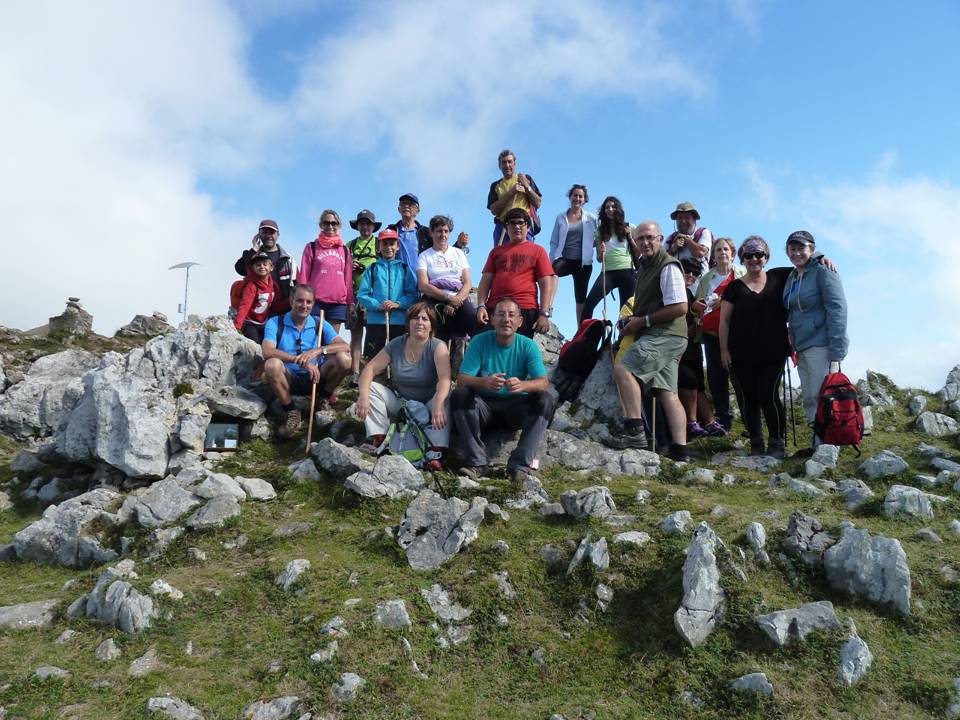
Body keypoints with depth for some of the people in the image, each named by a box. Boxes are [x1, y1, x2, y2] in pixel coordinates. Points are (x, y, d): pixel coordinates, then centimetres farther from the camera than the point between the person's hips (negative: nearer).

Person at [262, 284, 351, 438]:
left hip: (315, 378, 1)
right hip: (289, 380, -1)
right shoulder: (275, 323, -5)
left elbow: (345, 347, -13)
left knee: (343, 359, -22)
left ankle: (325, 397, 5)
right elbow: (267, 352, -24)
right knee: (272, 364, -33)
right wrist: (300, 360, -33)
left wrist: (318, 350, -31)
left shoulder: (320, 324, 1)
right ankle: (291, 413, -14)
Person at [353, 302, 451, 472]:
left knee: (445, 397, -33)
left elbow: (444, 378, -31)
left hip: (427, 406, -3)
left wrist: (438, 404, -51)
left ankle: (436, 452, -38)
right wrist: (363, 395, -29)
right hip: (400, 403, 3)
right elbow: (370, 368, -8)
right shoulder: (396, 344, -3)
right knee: (371, 387, -15)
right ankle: (376, 438, -22)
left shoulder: (438, 347, -14)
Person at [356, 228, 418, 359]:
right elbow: (362, 295, 0)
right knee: (372, 357, 1)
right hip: (375, 320, 0)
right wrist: (377, 305, -15)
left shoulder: (405, 269, 9)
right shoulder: (372, 269, 8)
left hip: (399, 320, 0)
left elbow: (412, 294, 0)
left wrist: (398, 304, -16)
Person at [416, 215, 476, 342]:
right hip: (435, 301, -2)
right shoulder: (424, 256, 14)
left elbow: (467, 283, 10)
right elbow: (423, 286, -2)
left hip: (459, 299, 2)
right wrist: (448, 298, -14)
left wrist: (456, 301, -10)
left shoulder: (458, 253, 21)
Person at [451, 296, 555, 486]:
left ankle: (520, 465, -29)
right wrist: (484, 382, -39)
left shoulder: (528, 346, -5)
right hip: (485, 406, 0)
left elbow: (544, 383, -17)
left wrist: (522, 385, -41)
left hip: (516, 409, 0)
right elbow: (462, 379, -15)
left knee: (545, 400, -25)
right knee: (459, 395, -27)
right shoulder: (479, 342, -7)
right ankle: (476, 462, -27)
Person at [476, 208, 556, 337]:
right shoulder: (496, 251, 19)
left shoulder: (537, 251, 11)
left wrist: (544, 314, -7)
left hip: (525, 310, -2)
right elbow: (486, 280, 13)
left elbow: (546, 284, 3)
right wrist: (481, 306, -2)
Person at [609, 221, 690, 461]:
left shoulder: (668, 266, -8)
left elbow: (680, 307, -17)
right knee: (666, 392, 3)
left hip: (666, 335, -10)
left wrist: (643, 321, -14)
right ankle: (680, 451, 2)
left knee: (623, 369, -22)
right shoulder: (644, 268, 21)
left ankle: (634, 430, -22)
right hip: (657, 336, 10)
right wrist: (631, 322, 13)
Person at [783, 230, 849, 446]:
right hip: (802, 348, 8)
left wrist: (835, 353, -19)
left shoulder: (823, 272, -8)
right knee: (809, 401, 11)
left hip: (821, 347, -8)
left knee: (822, 398, -8)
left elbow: (837, 311, -14)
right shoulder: (792, 277, 16)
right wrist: (792, 338, 13)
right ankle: (816, 445, 19)